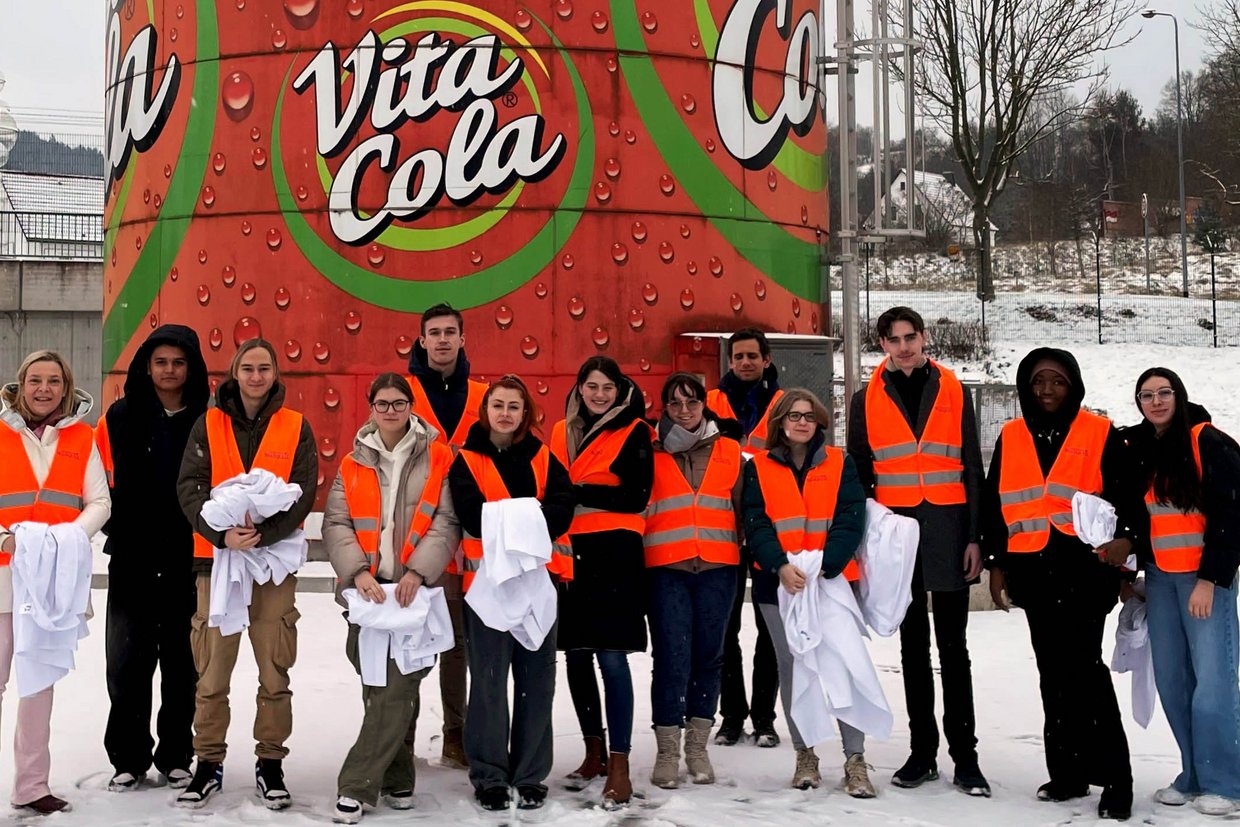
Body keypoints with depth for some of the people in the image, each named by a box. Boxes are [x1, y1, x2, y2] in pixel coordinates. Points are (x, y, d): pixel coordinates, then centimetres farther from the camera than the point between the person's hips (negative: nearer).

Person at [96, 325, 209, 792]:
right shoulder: (120, 417, 5)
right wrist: (116, 527, -4)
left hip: (189, 561, -1)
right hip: (132, 560, 1)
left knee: (182, 664, 7)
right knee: (127, 663, 3)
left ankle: (175, 758, 20)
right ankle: (129, 759, 16)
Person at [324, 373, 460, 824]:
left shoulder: (437, 457, 3)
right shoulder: (353, 463, 11)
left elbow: (447, 522, -3)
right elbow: (336, 523, 4)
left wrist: (418, 571, -15)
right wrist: (358, 571, -12)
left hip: (416, 589, -3)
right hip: (367, 589, 3)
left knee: (397, 689, -9)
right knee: (376, 688, 6)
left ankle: (357, 785, -1)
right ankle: (396, 779, 20)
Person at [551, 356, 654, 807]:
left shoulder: (634, 432, 0)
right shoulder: (563, 431, 14)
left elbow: (636, 497, -9)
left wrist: (578, 492, -13)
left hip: (614, 552, -5)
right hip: (569, 551, 5)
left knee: (611, 656, -10)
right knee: (576, 654, 9)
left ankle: (619, 765, -6)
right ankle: (593, 750, 24)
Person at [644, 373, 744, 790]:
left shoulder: (730, 451, 11)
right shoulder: (651, 452, 6)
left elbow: (743, 507, 14)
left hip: (717, 567, 2)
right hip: (665, 567, -2)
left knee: (708, 655, 7)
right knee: (671, 656, -6)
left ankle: (697, 747, 18)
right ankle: (667, 751, 4)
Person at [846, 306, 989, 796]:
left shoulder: (953, 392, 6)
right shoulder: (866, 401, 8)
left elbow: (972, 469, 5)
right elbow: (858, 476, 9)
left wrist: (975, 537, -2)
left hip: (948, 528, -1)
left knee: (953, 645, 2)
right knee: (913, 645, 8)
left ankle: (965, 756, 6)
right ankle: (922, 753, 15)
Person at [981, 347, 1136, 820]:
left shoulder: (1099, 434, 2)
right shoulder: (1010, 438, 13)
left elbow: (1128, 492, 0)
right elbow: (994, 505, 16)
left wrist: (1126, 535, -18)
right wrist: (996, 562, 13)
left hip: (1085, 567, -4)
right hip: (1033, 569, 4)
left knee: (1084, 664, -11)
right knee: (1054, 670, 9)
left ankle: (1114, 778, -4)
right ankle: (1067, 772, 17)